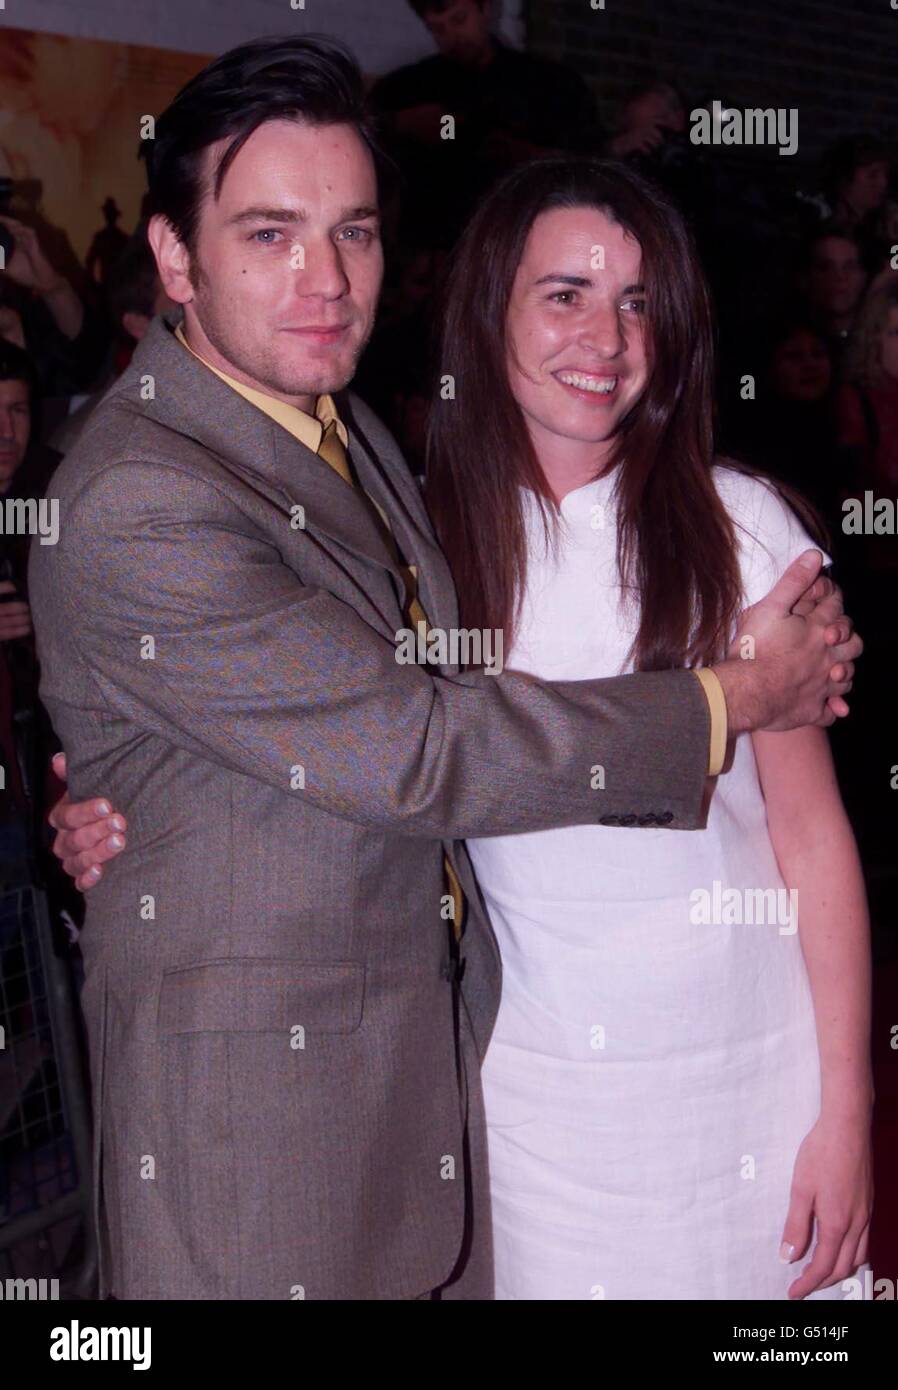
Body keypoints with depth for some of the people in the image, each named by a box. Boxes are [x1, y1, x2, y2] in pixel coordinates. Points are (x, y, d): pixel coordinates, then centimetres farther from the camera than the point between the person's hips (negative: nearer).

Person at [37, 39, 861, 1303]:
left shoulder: (343, 426, 7)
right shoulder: (135, 510, -23)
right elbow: (418, 752, -22)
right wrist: (732, 698, -13)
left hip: (437, 1048, 8)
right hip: (263, 1105, -8)